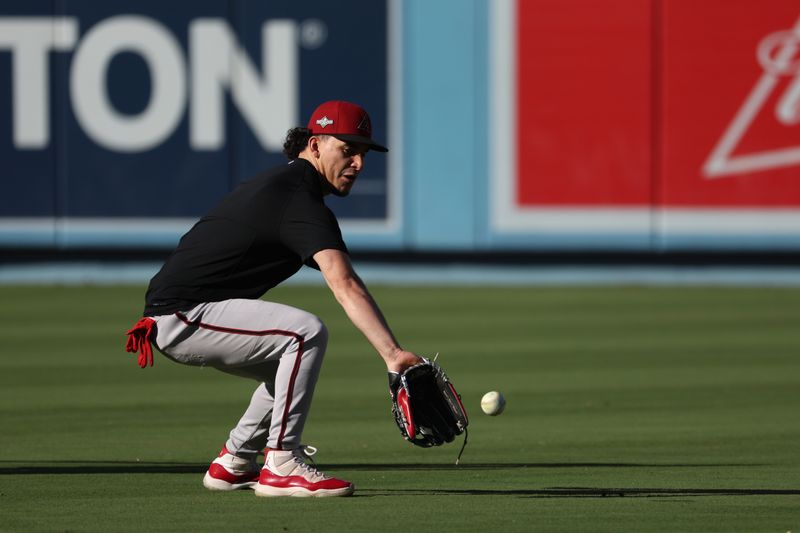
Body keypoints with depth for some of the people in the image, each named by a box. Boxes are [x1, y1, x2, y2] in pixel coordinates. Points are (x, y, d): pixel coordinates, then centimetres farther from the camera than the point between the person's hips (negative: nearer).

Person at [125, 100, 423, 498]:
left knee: (297, 361, 20)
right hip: (183, 317, -11)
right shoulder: (302, 202, -19)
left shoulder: (277, 184, 15)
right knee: (307, 333, -24)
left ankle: (232, 463, 25)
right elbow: (345, 286, -32)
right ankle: (281, 466, -20)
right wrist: (392, 354, -43)